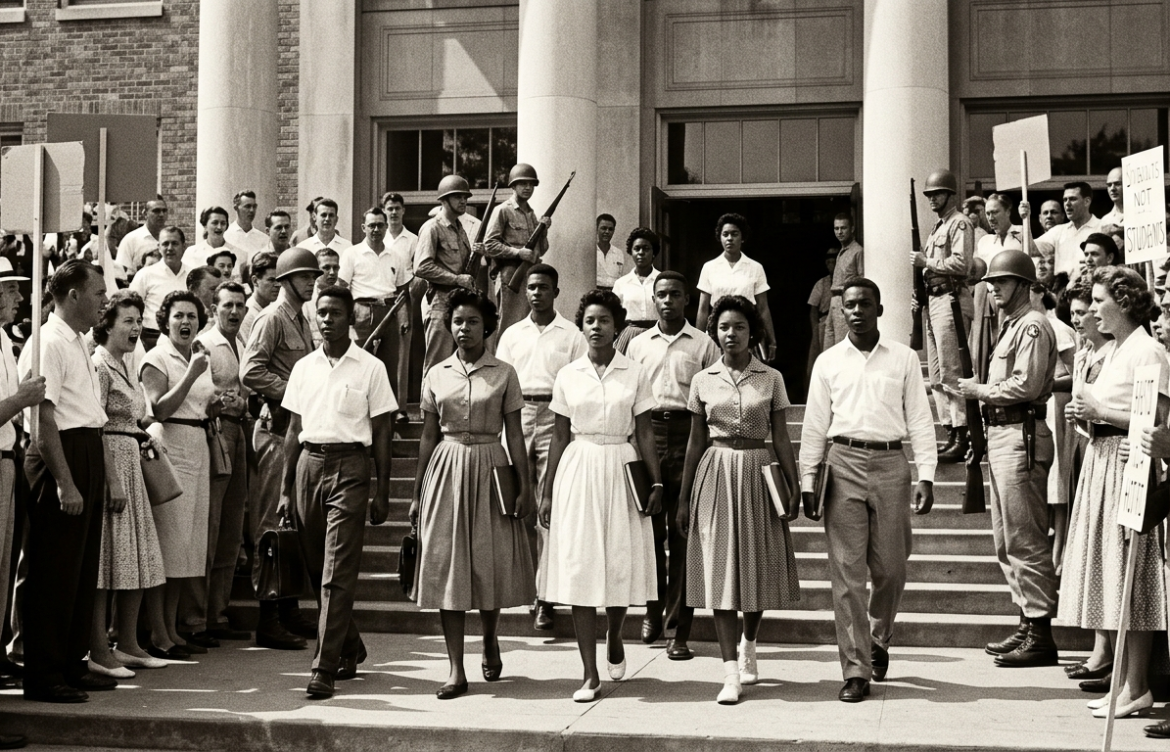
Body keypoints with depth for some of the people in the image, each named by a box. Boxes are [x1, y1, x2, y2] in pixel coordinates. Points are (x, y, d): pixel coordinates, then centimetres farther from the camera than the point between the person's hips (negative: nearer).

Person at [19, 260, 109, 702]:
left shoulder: (78, 343, 16)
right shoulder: (49, 343, -13)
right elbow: (44, 417, -19)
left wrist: (95, 475, 16)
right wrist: (65, 482, -22)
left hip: (88, 453, 10)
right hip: (60, 455, -10)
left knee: (82, 568, 15)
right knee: (54, 571, -4)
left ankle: (71, 665, 25)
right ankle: (44, 677, 3)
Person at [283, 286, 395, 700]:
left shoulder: (370, 368, 1)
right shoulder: (303, 367, 12)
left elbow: (381, 434, 2)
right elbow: (294, 430, 15)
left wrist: (382, 493, -1)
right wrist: (286, 489, 11)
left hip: (350, 467, -4)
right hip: (309, 463, 4)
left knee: (337, 574, -9)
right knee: (316, 569, 10)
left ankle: (325, 667, -8)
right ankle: (351, 649, 28)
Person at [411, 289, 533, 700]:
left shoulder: (504, 373, 1)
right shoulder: (436, 375, 7)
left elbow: (515, 435, 1)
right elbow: (429, 436, 11)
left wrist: (525, 486, -4)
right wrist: (418, 493, 10)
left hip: (489, 469, -2)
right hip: (446, 470, 2)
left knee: (490, 563, 2)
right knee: (447, 567, -1)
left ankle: (490, 641, 32)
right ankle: (456, 670, 3)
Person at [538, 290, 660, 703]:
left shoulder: (634, 375, 2)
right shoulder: (568, 376, 5)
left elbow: (644, 433, 4)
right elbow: (560, 437, 9)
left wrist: (656, 483, -3)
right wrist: (547, 492, 7)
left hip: (621, 470, -1)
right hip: (578, 471, 1)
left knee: (621, 565, 1)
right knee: (579, 569, -1)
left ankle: (614, 638, 33)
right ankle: (591, 674, 4)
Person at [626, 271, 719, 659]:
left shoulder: (703, 344, 6)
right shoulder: (637, 345, 14)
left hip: (688, 433, -2)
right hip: (646, 431, 2)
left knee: (683, 529, -3)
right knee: (649, 525, 4)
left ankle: (680, 629, 1)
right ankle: (653, 609, 23)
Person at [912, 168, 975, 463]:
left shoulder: (959, 224, -6)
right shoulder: (937, 226, 23)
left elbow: (961, 264, -18)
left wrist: (927, 262, -12)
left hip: (950, 300, -10)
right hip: (933, 300, 10)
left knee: (951, 372, -12)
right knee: (937, 375, 10)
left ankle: (961, 436, -11)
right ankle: (951, 431, 15)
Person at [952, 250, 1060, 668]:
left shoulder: (1033, 326, -10)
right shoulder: (1012, 325, 21)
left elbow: (1025, 386, -19)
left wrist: (980, 391, -9)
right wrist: (980, 391, 6)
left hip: (1021, 437, -11)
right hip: (1001, 434, 11)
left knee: (1025, 540, -8)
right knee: (1007, 540, 15)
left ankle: (1040, 636, -3)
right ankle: (1027, 623, 22)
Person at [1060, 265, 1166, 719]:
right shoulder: (1112, 350, 17)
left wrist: (1100, 411, -14)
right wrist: (1086, 414, 4)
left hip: (1128, 463, -10)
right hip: (1100, 460, 10)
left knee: (1129, 578, -6)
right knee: (1108, 577, 10)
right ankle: (1121, 679, 17)